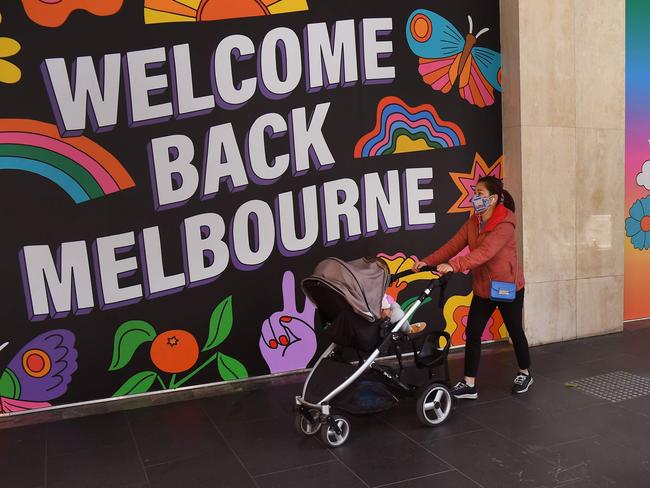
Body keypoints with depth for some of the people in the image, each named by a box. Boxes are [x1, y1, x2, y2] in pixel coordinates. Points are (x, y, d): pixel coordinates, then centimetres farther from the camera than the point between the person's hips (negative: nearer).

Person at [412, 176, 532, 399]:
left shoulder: (504, 225, -22)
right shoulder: (473, 222, 2)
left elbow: (484, 252, -36)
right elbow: (453, 245, -6)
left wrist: (454, 265, -47)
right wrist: (428, 261, -19)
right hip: (482, 288, 6)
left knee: (515, 331, 12)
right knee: (472, 333, 1)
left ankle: (524, 373, 35)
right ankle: (469, 384, 6)